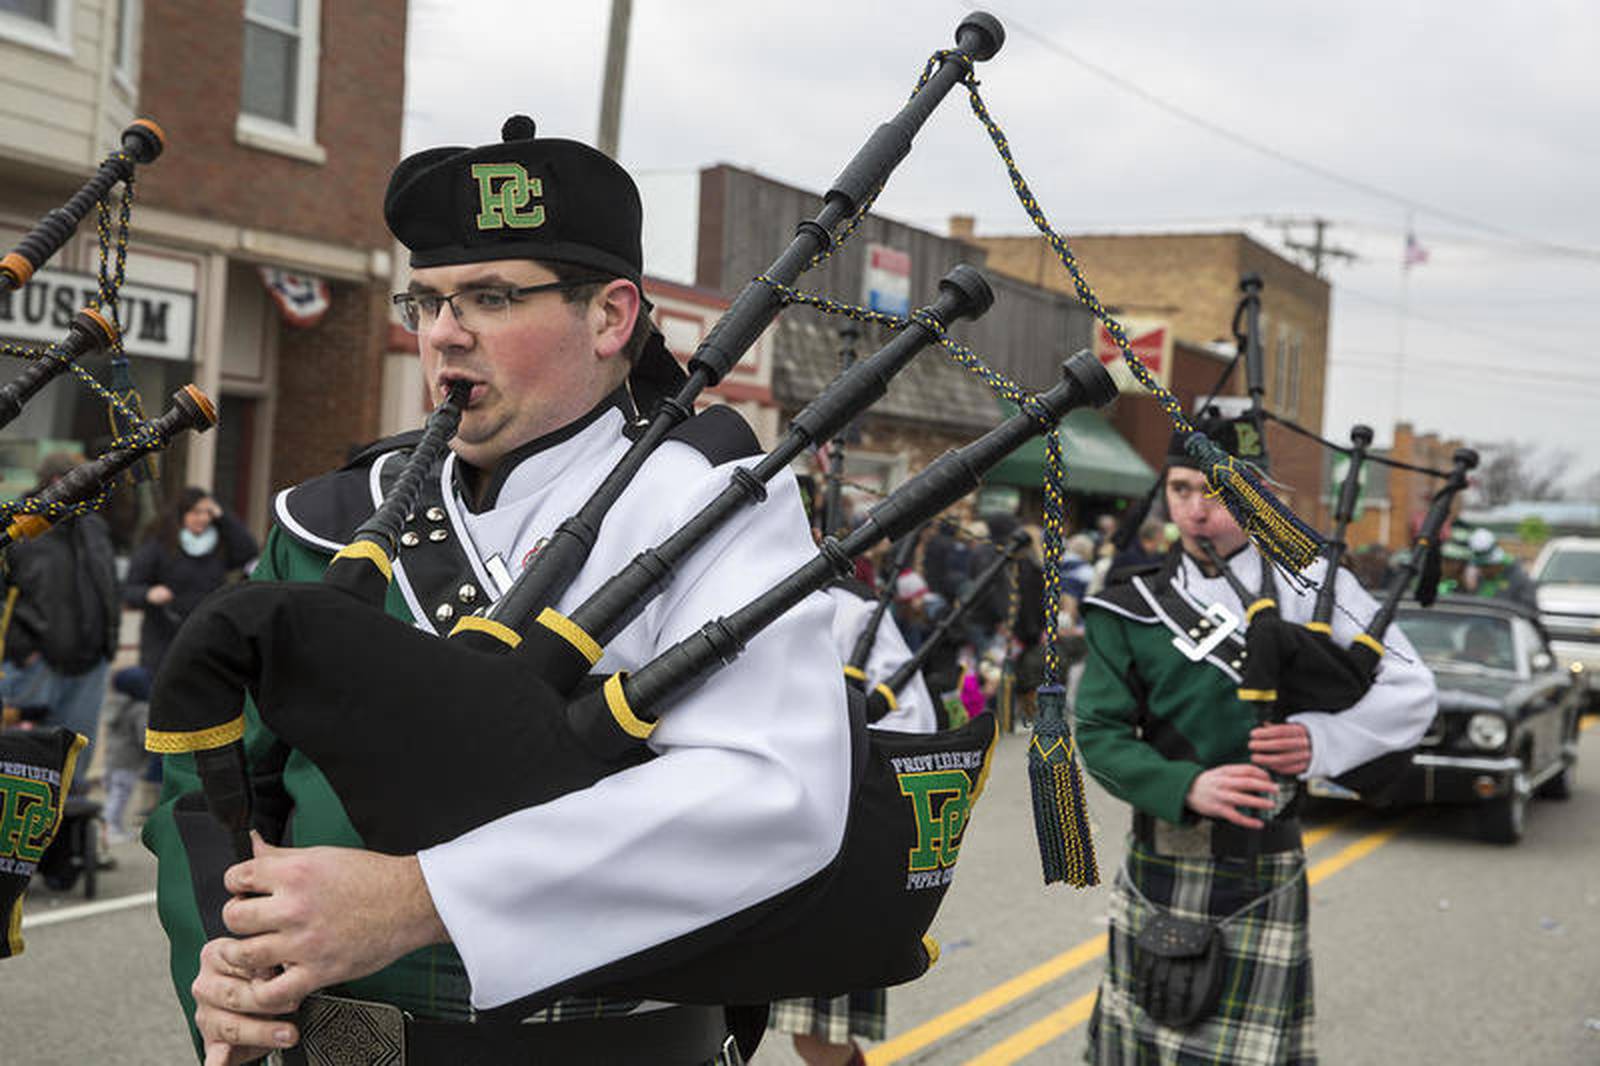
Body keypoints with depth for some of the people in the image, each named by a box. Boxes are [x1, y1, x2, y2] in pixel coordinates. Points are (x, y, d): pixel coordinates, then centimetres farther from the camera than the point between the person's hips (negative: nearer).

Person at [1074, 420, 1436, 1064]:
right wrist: (1187, 786, -22)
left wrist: (1322, 737, -17)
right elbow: (1099, 732, -4)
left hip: (1258, 872, -3)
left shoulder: (1309, 583, -2)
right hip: (1156, 860, 3)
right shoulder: (1132, 606, 3)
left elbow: (1412, 691, 0)